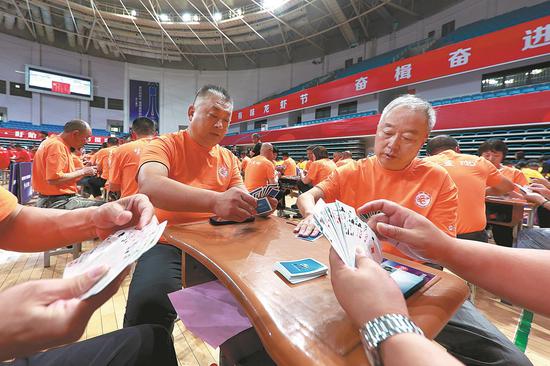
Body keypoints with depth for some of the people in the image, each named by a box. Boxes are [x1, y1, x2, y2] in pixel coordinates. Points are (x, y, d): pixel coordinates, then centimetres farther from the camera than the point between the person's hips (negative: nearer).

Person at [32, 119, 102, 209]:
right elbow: (54, 179, -25)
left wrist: (83, 169, 9)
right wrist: (82, 172, -13)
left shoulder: (56, 142, 14)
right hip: (59, 202, -10)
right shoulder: (57, 145, -16)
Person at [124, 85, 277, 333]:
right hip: (167, 244, -4)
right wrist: (214, 200, -39)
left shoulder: (228, 158, 14)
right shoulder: (164, 145, -3)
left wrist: (256, 204, -17)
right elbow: (148, 186, -24)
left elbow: (240, 196, 9)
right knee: (149, 303, -32)